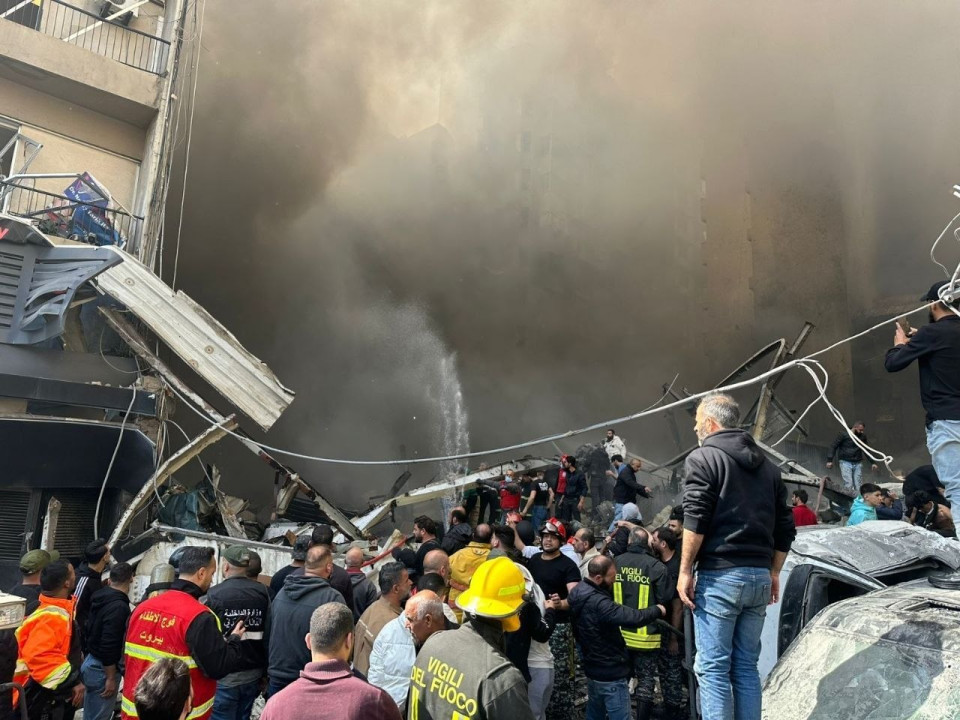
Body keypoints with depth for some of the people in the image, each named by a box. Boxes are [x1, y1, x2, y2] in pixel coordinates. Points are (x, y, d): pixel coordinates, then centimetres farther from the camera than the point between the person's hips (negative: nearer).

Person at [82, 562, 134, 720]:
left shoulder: (100, 598, 6)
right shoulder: (119, 606, -22)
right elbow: (109, 645, -25)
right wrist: (111, 678, -18)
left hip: (90, 662, 9)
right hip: (102, 669, -9)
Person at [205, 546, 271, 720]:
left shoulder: (215, 594, -15)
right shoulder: (262, 592, -4)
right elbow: (269, 633, 2)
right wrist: (264, 671, 13)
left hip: (224, 677, -4)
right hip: (253, 674, 4)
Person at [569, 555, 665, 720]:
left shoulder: (578, 592, 0)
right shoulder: (597, 603, -30)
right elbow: (633, 617, -34)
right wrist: (657, 610, -17)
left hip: (592, 669, 9)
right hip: (610, 674, -9)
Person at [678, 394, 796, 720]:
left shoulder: (703, 458, -5)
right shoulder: (767, 465, 16)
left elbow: (695, 521, -14)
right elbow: (785, 527, 16)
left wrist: (685, 571, -9)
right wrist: (773, 573, 21)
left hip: (720, 575, -7)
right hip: (760, 577, 7)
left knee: (713, 668, 0)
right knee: (746, 666, 14)